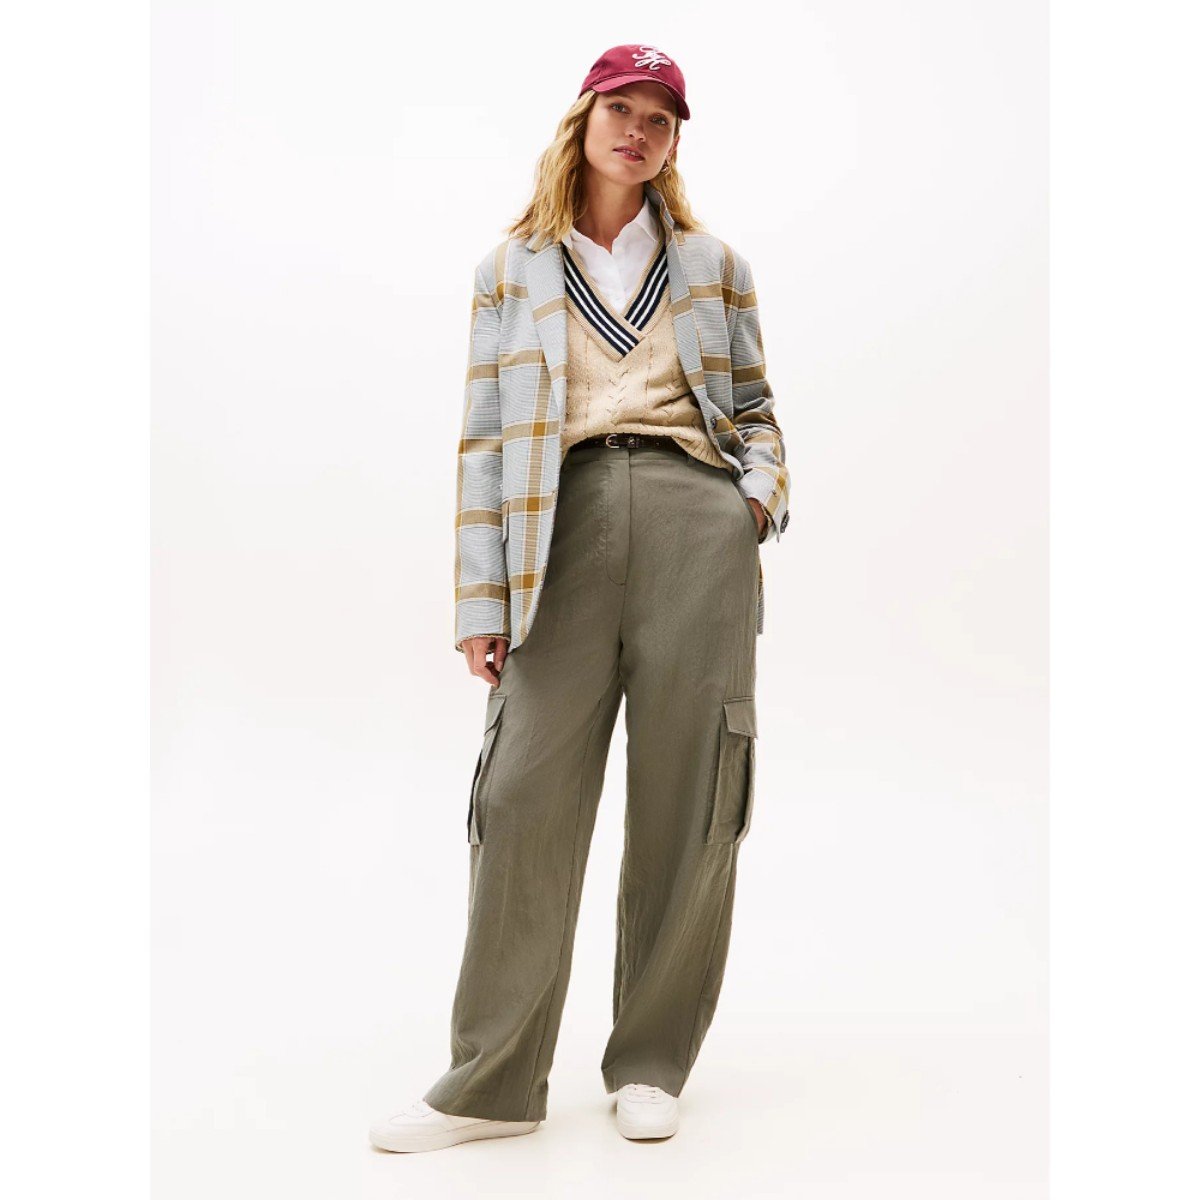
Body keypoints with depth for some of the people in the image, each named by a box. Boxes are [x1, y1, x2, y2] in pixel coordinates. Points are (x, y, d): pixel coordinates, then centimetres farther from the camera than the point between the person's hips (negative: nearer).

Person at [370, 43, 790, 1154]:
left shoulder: (713, 263, 18)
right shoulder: (512, 269, 14)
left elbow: (755, 406, 22)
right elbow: (485, 437, 8)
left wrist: (764, 491, 0)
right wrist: (481, 597, 1)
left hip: (696, 519, 1)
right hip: (564, 521, -1)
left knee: (688, 798, 0)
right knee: (528, 792, -7)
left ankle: (651, 1064, 15)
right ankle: (492, 1082, 4)